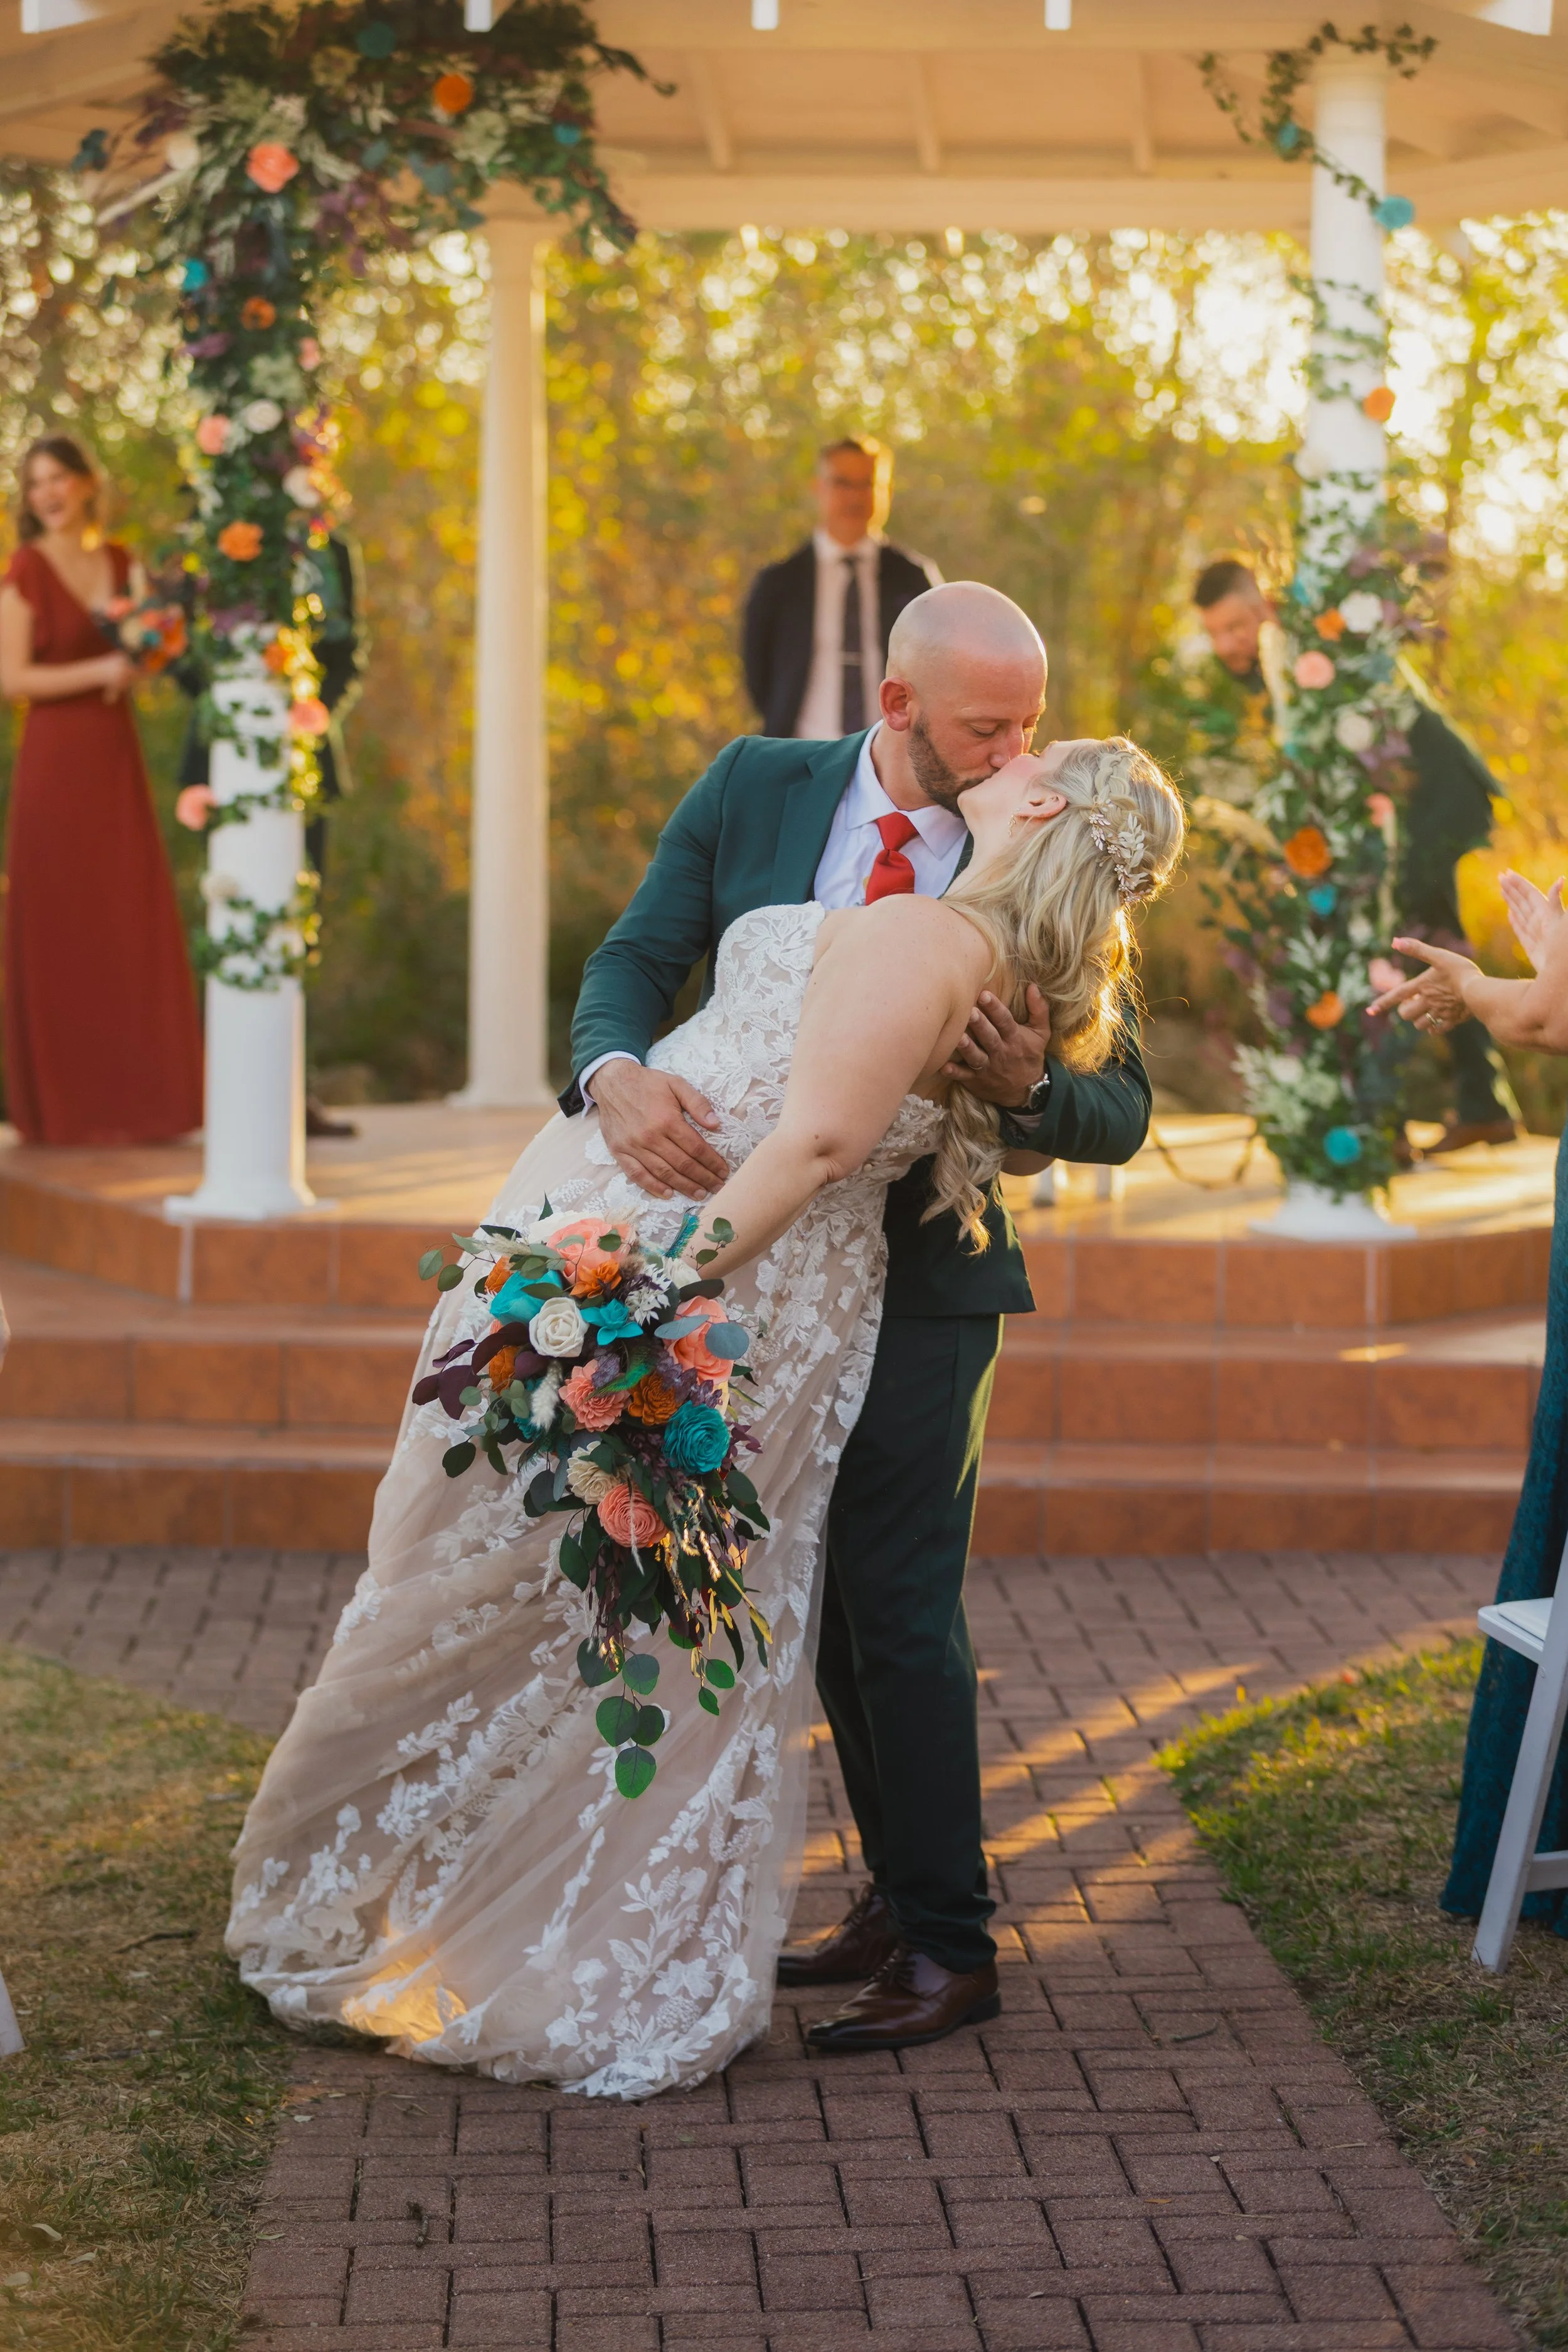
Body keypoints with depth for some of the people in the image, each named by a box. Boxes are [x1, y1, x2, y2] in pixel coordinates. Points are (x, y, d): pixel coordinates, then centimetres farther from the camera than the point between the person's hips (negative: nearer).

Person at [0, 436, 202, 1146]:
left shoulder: (120, 564, 13)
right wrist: (98, 671, -16)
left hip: (116, 755, 6)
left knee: (131, 926, 2)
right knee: (60, 928, -3)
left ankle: (132, 1099, 9)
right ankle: (63, 1107, 3)